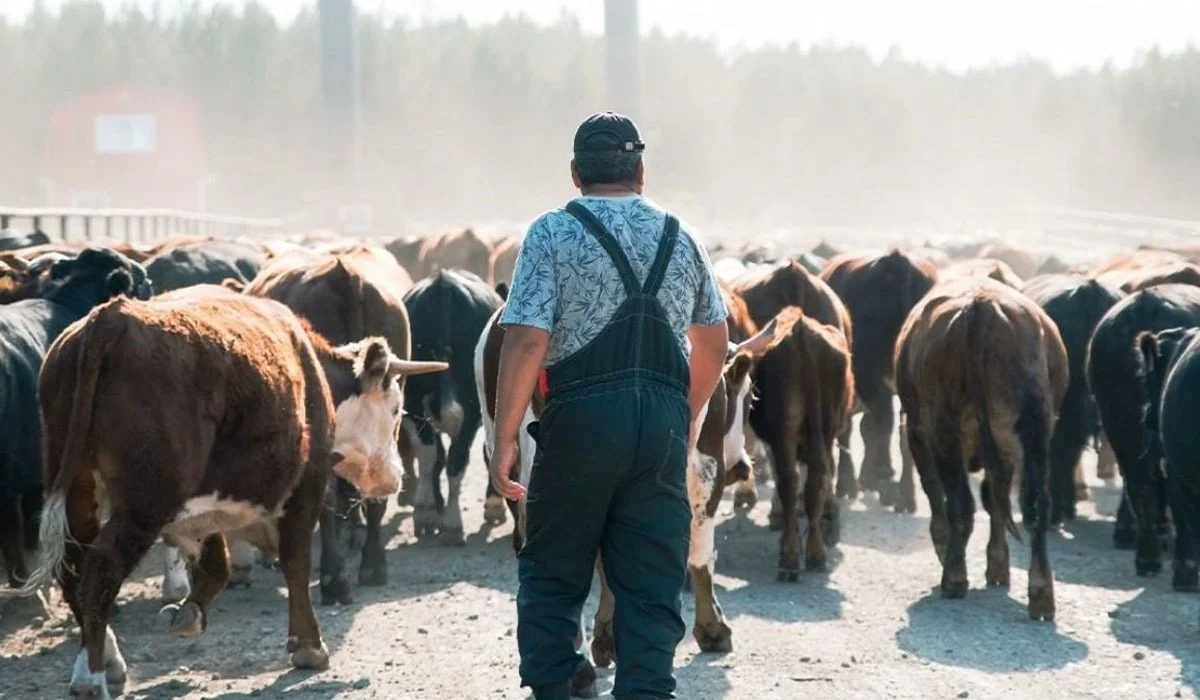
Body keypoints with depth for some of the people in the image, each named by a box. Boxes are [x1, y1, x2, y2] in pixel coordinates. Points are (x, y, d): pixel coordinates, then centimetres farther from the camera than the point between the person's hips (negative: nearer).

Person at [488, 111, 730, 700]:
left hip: (581, 415, -3)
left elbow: (525, 342, -12)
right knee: (652, 582, 6)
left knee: (551, 570, 11)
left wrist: (504, 441, -9)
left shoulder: (553, 234, -3)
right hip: (665, 422, 3)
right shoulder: (678, 237, 11)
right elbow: (714, 343, 20)